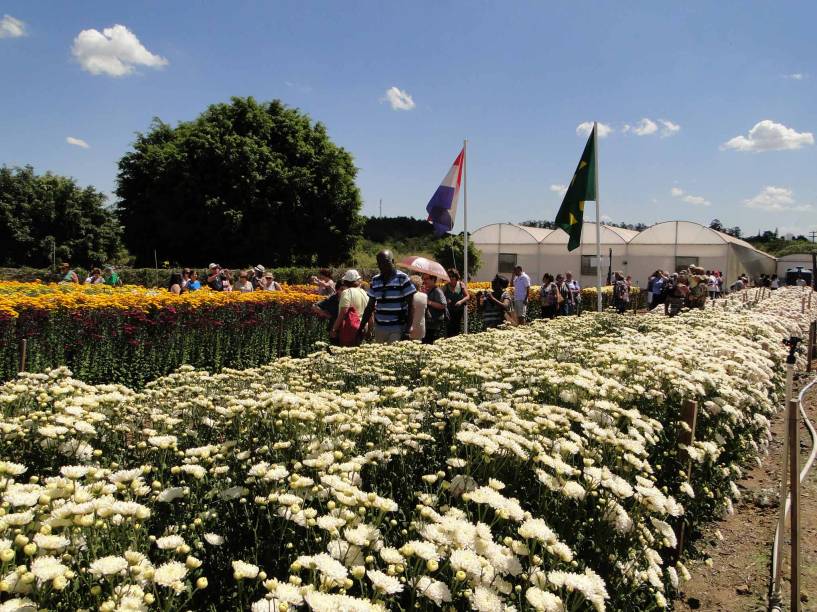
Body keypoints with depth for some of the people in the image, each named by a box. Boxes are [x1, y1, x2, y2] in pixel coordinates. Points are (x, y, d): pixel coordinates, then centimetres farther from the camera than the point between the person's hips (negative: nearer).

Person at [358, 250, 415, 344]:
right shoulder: (375, 280, 10)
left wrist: (408, 330, -13)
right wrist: (361, 327, 10)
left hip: (397, 329, -5)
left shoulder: (402, 278, -5)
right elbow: (370, 306, 16)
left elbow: (410, 305, -5)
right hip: (379, 328, 5)